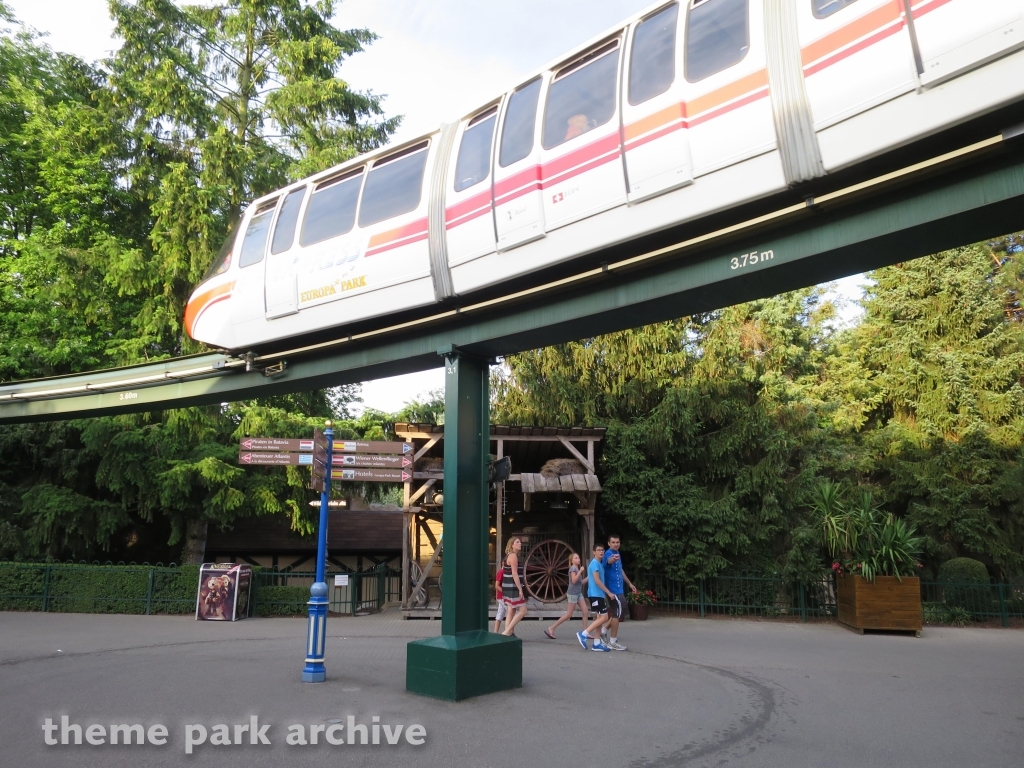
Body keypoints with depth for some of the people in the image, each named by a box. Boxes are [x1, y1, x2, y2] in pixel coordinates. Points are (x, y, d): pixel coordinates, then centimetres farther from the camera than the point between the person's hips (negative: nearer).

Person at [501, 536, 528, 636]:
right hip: (513, 588, -10)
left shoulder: (509, 556, 16)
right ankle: (506, 632, -8)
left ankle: (508, 634, 9)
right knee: (522, 611, -6)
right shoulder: (513, 556, -14)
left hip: (509, 588, 10)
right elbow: (514, 574, -19)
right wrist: (520, 589, -19)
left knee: (511, 612, 10)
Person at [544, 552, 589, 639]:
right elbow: (574, 581, -25)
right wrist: (580, 571, -23)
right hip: (573, 594, -9)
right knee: (569, 614, -5)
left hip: (579, 593, 9)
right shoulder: (572, 568, -12)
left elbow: (581, 582, 14)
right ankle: (551, 628, 0)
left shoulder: (578, 568, 14)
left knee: (585, 612, 2)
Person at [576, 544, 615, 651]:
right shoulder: (595, 563, -13)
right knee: (604, 617, -11)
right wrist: (609, 592, -18)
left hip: (598, 594, 10)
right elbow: (597, 580, -19)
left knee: (599, 618, 8)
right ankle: (583, 634, -11)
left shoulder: (599, 563, 17)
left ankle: (597, 644, 10)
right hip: (596, 594, -10)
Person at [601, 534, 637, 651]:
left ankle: (604, 630, 25)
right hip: (613, 589, -9)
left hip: (618, 588, 9)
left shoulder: (618, 553, 12)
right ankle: (613, 642, 4)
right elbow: (609, 561, -45)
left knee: (620, 609, 16)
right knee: (617, 612, -5)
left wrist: (629, 583, 28)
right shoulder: (608, 553, -18)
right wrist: (613, 559, -68)